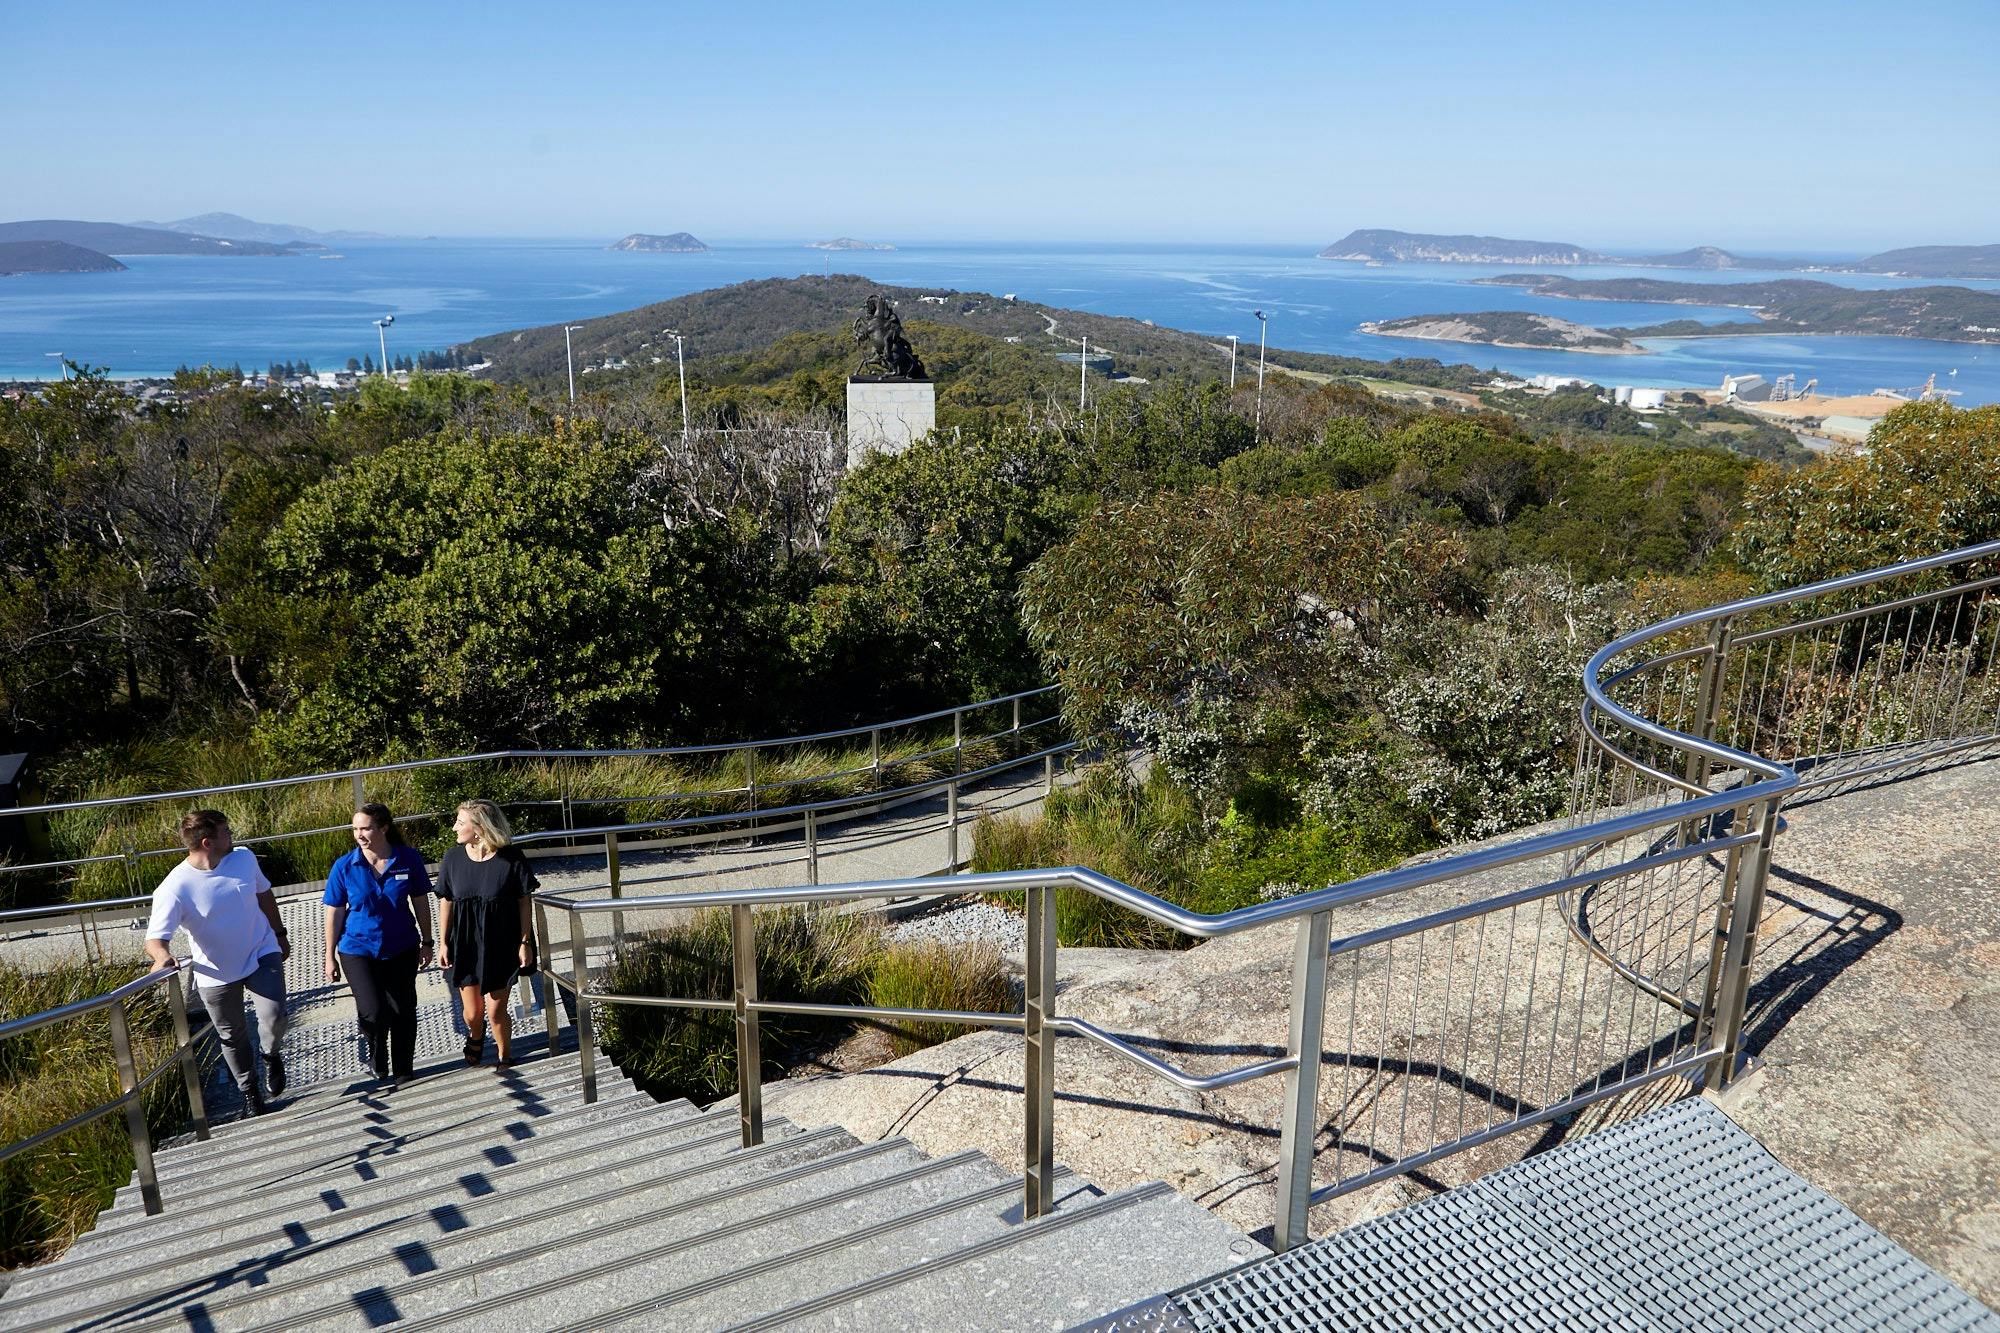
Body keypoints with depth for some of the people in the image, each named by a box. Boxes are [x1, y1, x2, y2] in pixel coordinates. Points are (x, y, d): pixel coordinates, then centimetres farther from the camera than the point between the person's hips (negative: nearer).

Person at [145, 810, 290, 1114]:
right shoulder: (175, 888, -23)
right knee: (232, 1036, 15)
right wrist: (162, 957, -51)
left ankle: (271, 1055, 16)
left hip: (262, 954, 1)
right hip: (217, 973, -1)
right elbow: (155, 938, -28)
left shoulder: (244, 858, -10)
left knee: (274, 1016, -18)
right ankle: (249, 1091, 40)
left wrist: (279, 934, 17)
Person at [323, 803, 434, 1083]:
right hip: (358, 950, -1)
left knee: (402, 1011, 10)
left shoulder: (409, 859, -11)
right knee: (373, 1012, -13)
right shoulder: (344, 867, -12)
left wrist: (426, 942, 6)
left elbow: (421, 902, 1)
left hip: (401, 949, 1)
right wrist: (330, 957, 0)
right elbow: (335, 913, -4)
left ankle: (404, 1070, 31)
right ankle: (377, 1059, 19)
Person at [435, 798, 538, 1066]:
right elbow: (445, 903, 2)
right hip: (465, 944, 3)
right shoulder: (453, 859, -7)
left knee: (496, 1012, 3)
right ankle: (476, 1035, 47)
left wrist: (525, 942, -7)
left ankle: (504, 1055, 32)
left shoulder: (511, 858, -15)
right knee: (472, 1013, 10)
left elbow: (524, 902, -7)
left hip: (501, 944, -2)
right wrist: (443, 944, 1)